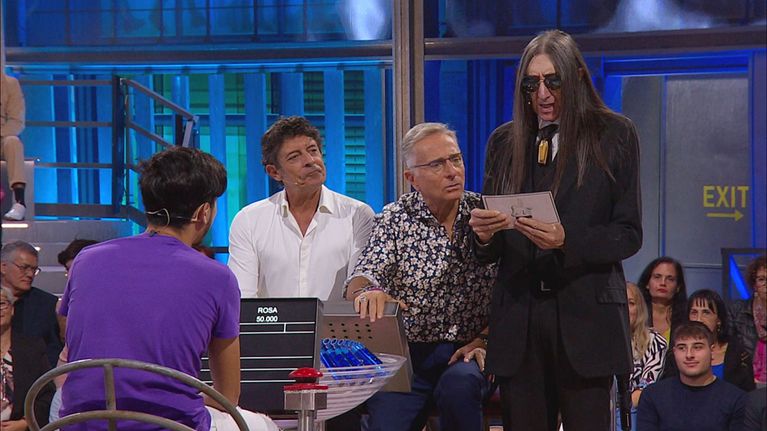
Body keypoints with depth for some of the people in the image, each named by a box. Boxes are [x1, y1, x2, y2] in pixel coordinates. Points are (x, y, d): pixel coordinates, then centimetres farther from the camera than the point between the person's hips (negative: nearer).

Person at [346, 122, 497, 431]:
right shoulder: (395, 219, 3)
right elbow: (360, 280, -10)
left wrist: (484, 339, -13)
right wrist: (365, 292, -34)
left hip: (467, 351, 0)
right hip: (406, 352, 0)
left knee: (459, 383, -33)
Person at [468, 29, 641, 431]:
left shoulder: (614, 135, 2)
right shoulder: (505, 141, 11)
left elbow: (629, 234, -2)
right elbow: (490, 251, 13)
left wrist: (566, 240, -19)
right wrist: (484, 234, -11)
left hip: (585, 317, -3)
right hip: (517, 318, 3)